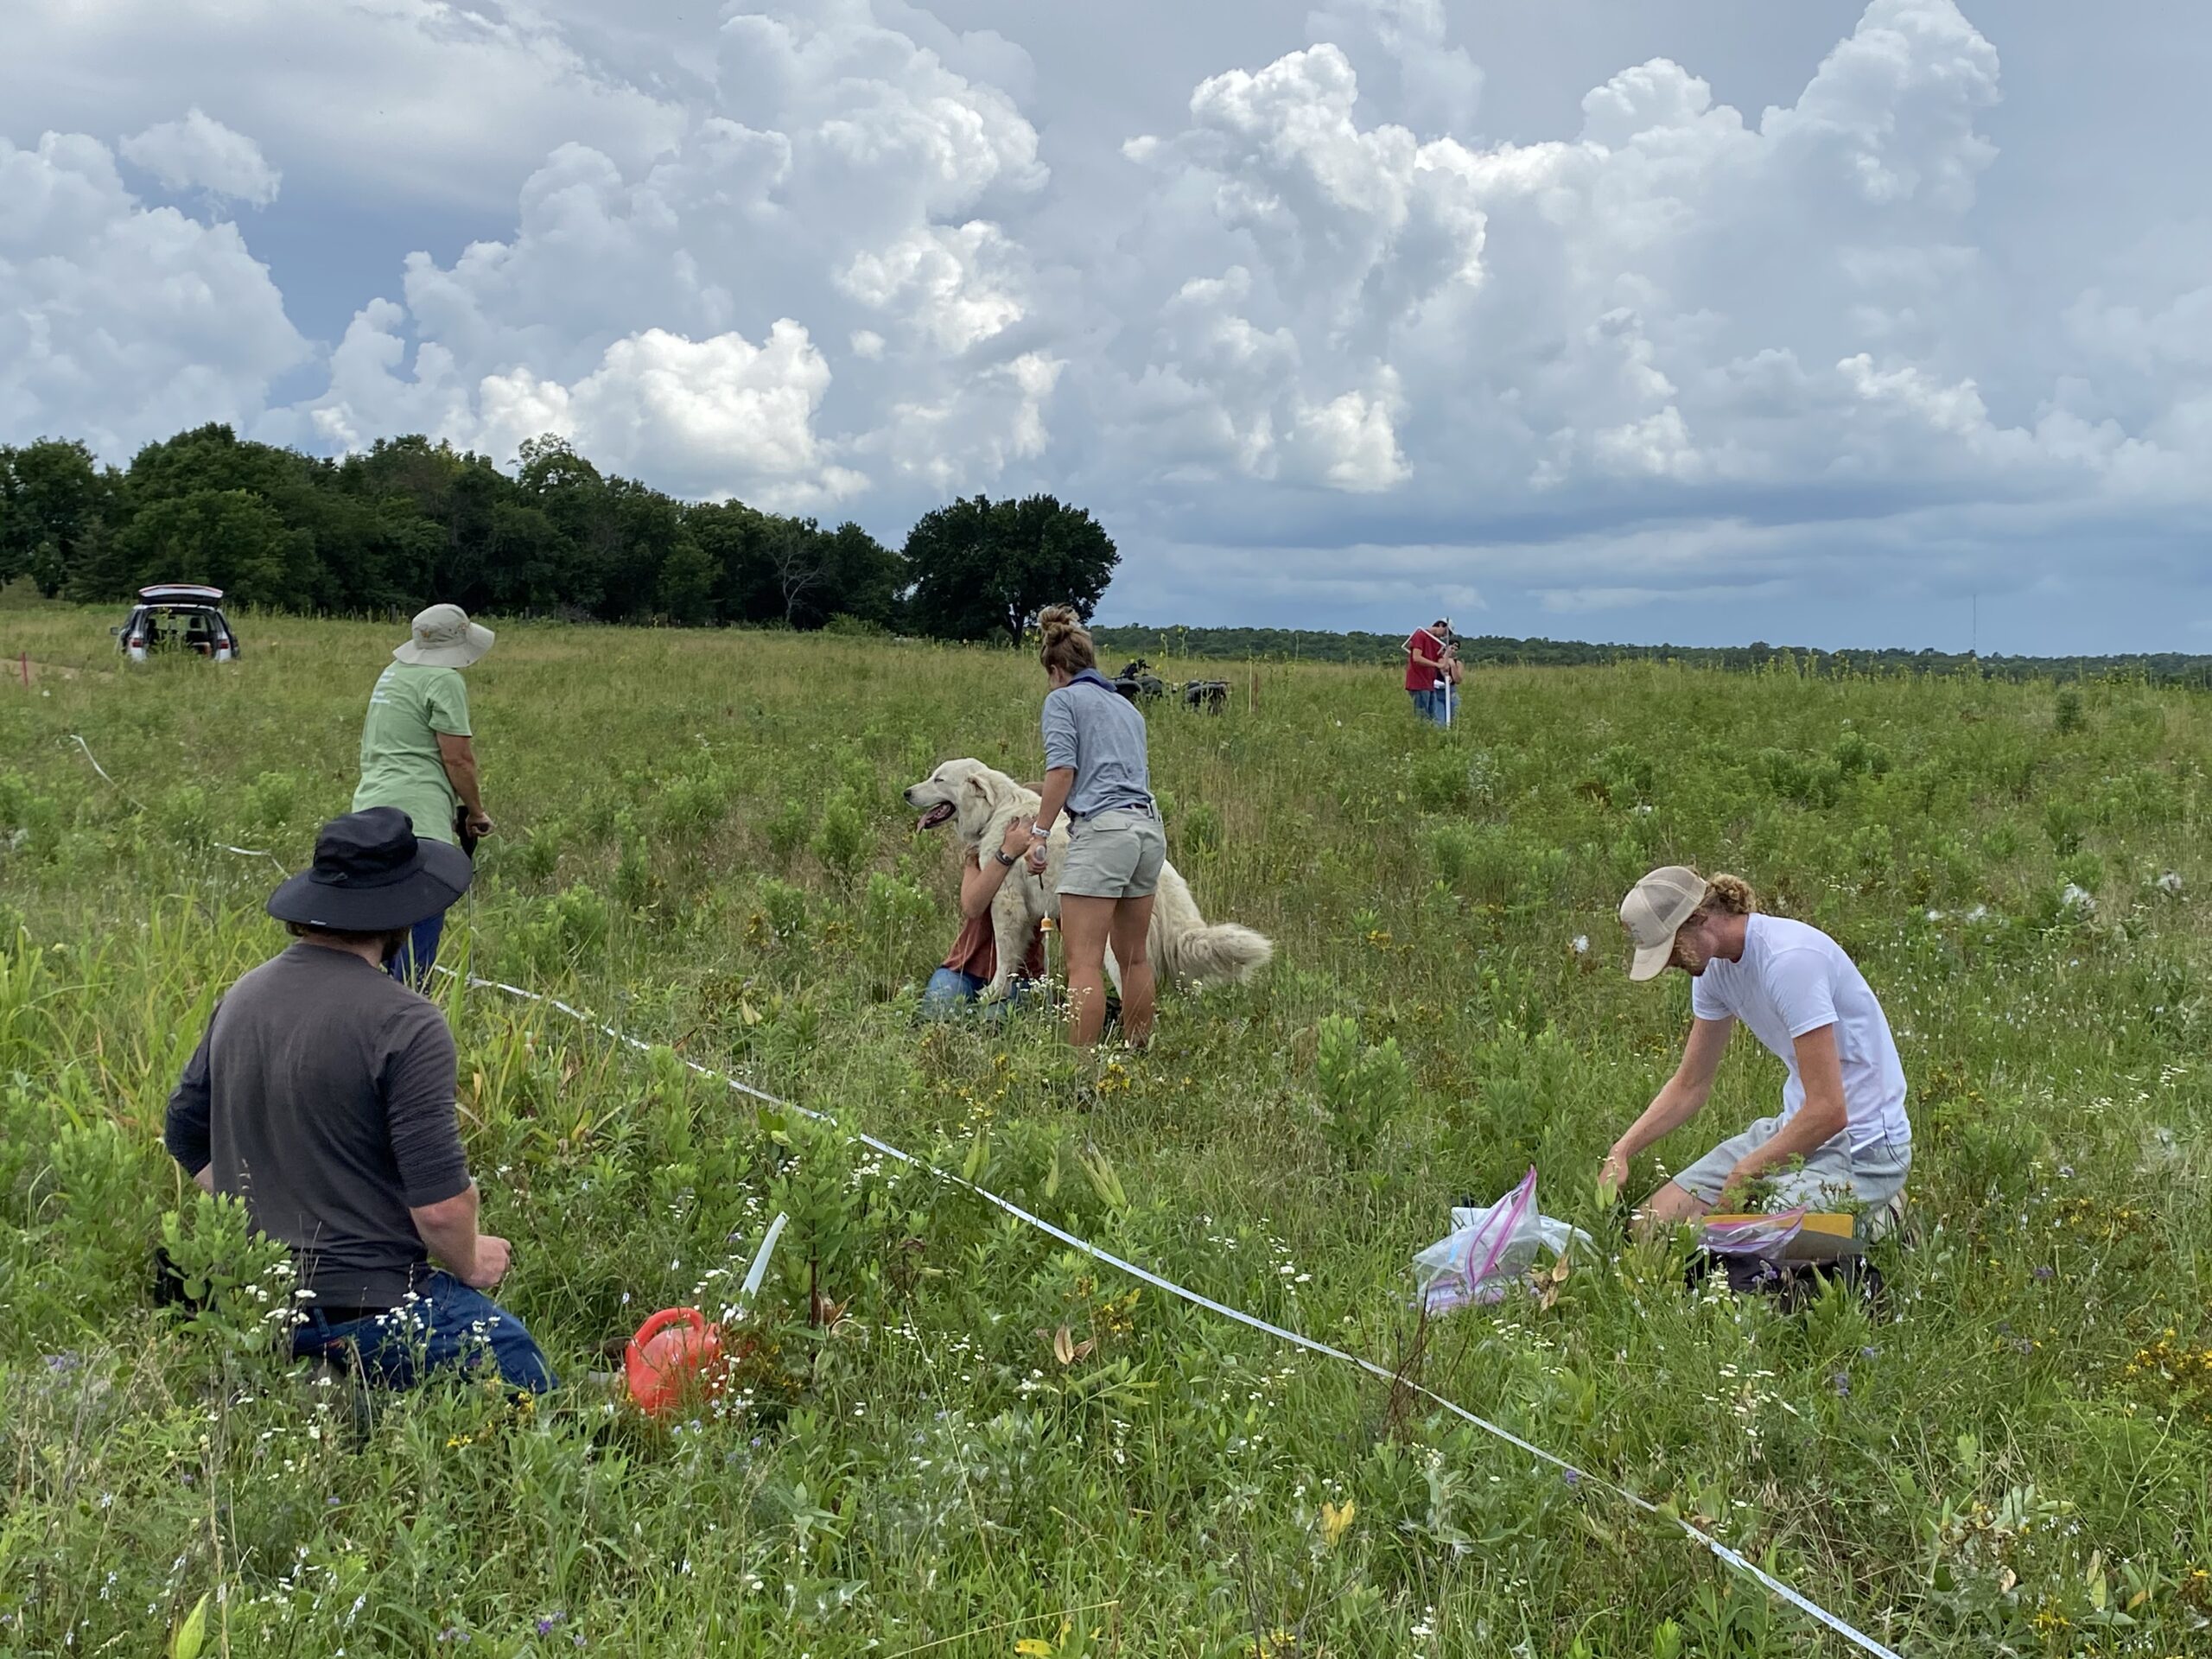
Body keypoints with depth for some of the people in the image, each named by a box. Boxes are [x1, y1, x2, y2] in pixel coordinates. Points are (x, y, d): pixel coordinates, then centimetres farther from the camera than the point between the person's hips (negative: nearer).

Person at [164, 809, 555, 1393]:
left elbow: (185, 1138, 18)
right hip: (369, 1306, -8)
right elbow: (440, 1203, -20)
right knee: (529, 1385, 5)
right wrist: (469, 1264, 1)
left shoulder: (240, 998, 5)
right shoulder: (405, 1025, -19)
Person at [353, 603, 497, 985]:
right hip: (418, 820, -9)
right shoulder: (444, 681, -8)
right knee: (420, 935, -9)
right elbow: (458, 758, -11)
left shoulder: (392, 673, 20)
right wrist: (476, 812, 4)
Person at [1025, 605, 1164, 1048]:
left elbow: (1062, 768, -9)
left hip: (1103, 829, -8)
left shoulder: (1062, 699, 5)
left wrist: (1039, 833, -7)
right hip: (1150, 829, 8)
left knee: (1085, 962, -9)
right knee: (1135, 957, 16)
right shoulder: (1126, 705, 26)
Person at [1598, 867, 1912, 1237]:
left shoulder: (1789, 960, -24)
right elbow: (1689, 1086, 14)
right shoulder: (1715, 967, 3)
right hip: (1795, 1125, 9)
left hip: (1864, 1147, -9)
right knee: (1654, 1220, 1)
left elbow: (1829, 1112, -26)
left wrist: (1743, 1173, -15)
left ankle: (1867, 1223, -2)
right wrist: (1621, 1152, 1)